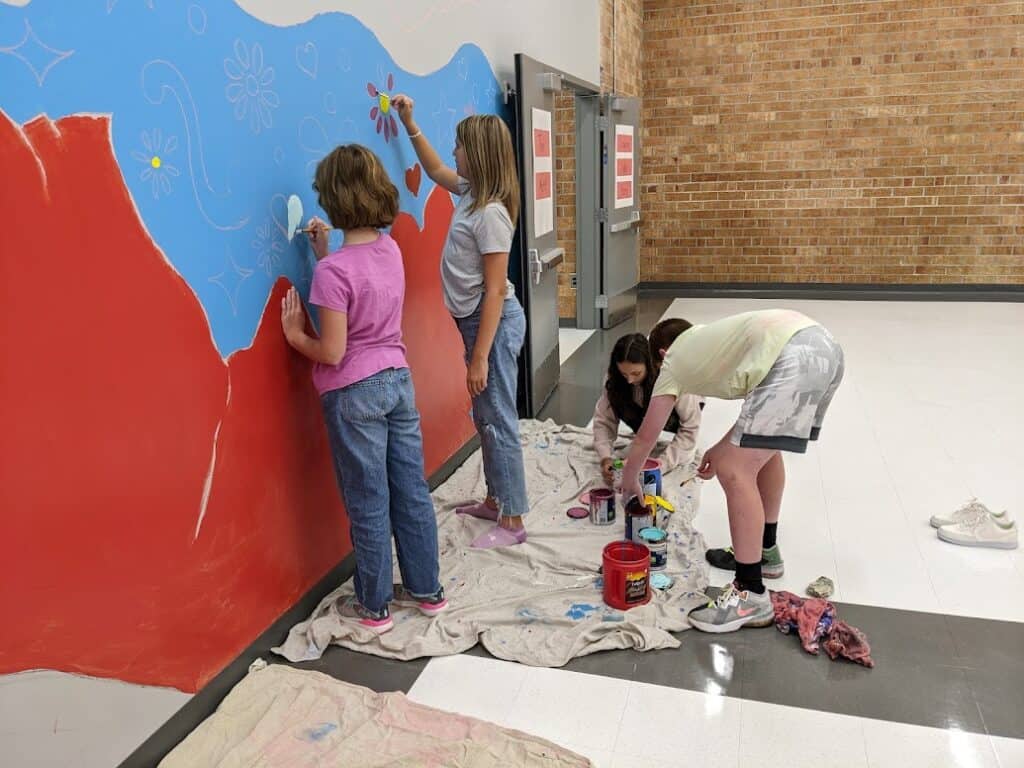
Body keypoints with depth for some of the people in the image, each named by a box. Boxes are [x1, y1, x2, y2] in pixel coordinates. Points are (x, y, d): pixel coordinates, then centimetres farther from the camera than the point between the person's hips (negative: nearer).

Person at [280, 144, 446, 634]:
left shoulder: (334, 271, -20)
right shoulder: (390, 249, 1)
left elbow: (332, 352, -19)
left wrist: (295, 335, -2)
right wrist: (324, 253, 13)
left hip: (354, 393, -7)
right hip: (398, 381, 7)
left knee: (369, 503, 6)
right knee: (412, 491, 15)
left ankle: (374, 607, 23)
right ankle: (426, 589, 30)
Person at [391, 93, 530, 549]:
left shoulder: (490, 213, -20)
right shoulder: (472, 192, 7)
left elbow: (495, 291, -23)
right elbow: (436, 172, 30)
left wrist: (479, 357, -23)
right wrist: (409, 125, 27)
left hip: (494, 322, -10)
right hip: (477, 319, 10)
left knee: (499, 421, -2)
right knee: (485, 417, 18)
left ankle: (513, 522, 11)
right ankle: (495, 501, 33)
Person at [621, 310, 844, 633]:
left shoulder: (674, 362, 17)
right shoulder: (710, 339, 36)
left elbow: (645, 438, 24)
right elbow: (760, 408, 36)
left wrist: (629, 483, 40)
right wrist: (723, 448, 40)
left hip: (794, 359, -9)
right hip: (824, 346, 9)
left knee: (734, 472, -4)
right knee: (763, 448, 27)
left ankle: (751, 594, 1)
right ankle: (763, 549, 41)